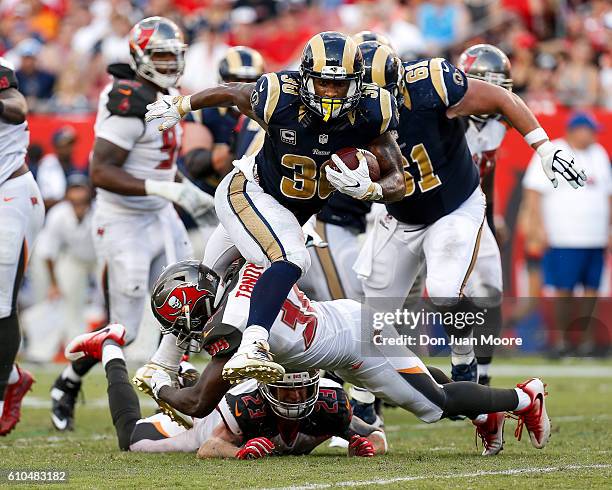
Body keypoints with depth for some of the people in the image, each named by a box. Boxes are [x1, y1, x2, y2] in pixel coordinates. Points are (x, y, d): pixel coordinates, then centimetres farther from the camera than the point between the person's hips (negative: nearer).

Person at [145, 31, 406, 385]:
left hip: (292, 211, 6)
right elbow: (230, 93, -6)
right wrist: (180, 106, 8)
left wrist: (368, 189, -37)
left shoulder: (369, 114, -22)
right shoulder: (279, 99, -28)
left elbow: (397, 182, -15)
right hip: (248, 192, -6)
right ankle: (250, 351, -44)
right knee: (292, 260, -34)